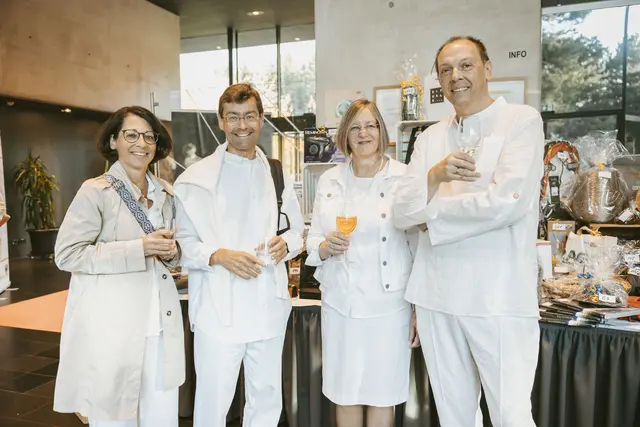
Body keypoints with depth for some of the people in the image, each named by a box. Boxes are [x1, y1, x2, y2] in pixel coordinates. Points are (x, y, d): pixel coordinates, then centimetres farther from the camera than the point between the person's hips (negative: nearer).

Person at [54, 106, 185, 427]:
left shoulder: (166, 193, 11)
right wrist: (139, 248, -18)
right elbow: (66, 255, -11)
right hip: (111, 326, -5)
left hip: (159, 323, 5)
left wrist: (171, 252, -3)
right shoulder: (95, 191, -5)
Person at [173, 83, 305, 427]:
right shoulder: (197, 177, -3)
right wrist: (219, 255, -21)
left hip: (268, 305, 4)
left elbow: (297, 230, 13)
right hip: (218, 308, -4)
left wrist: (285, 244, -8)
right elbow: (182, 242, -4)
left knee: (267, 398, 17)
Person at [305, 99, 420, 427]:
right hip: (340, 303, 3)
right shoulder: (329, 180, 6)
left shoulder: (404, 178, -4)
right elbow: (313, 241, 10)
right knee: (345, 396, 14)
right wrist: (326, 247, -13)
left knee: (382, 397, 11)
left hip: (389, 304, -2)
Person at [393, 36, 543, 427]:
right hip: (437, 296, 5)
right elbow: (402, 214, 5)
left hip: (499, 298, -4)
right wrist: (433, 176, -14)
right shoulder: (431, 137, 12)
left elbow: (505, 202, -17)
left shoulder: (522, 121, -2)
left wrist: (431, 210, -5)